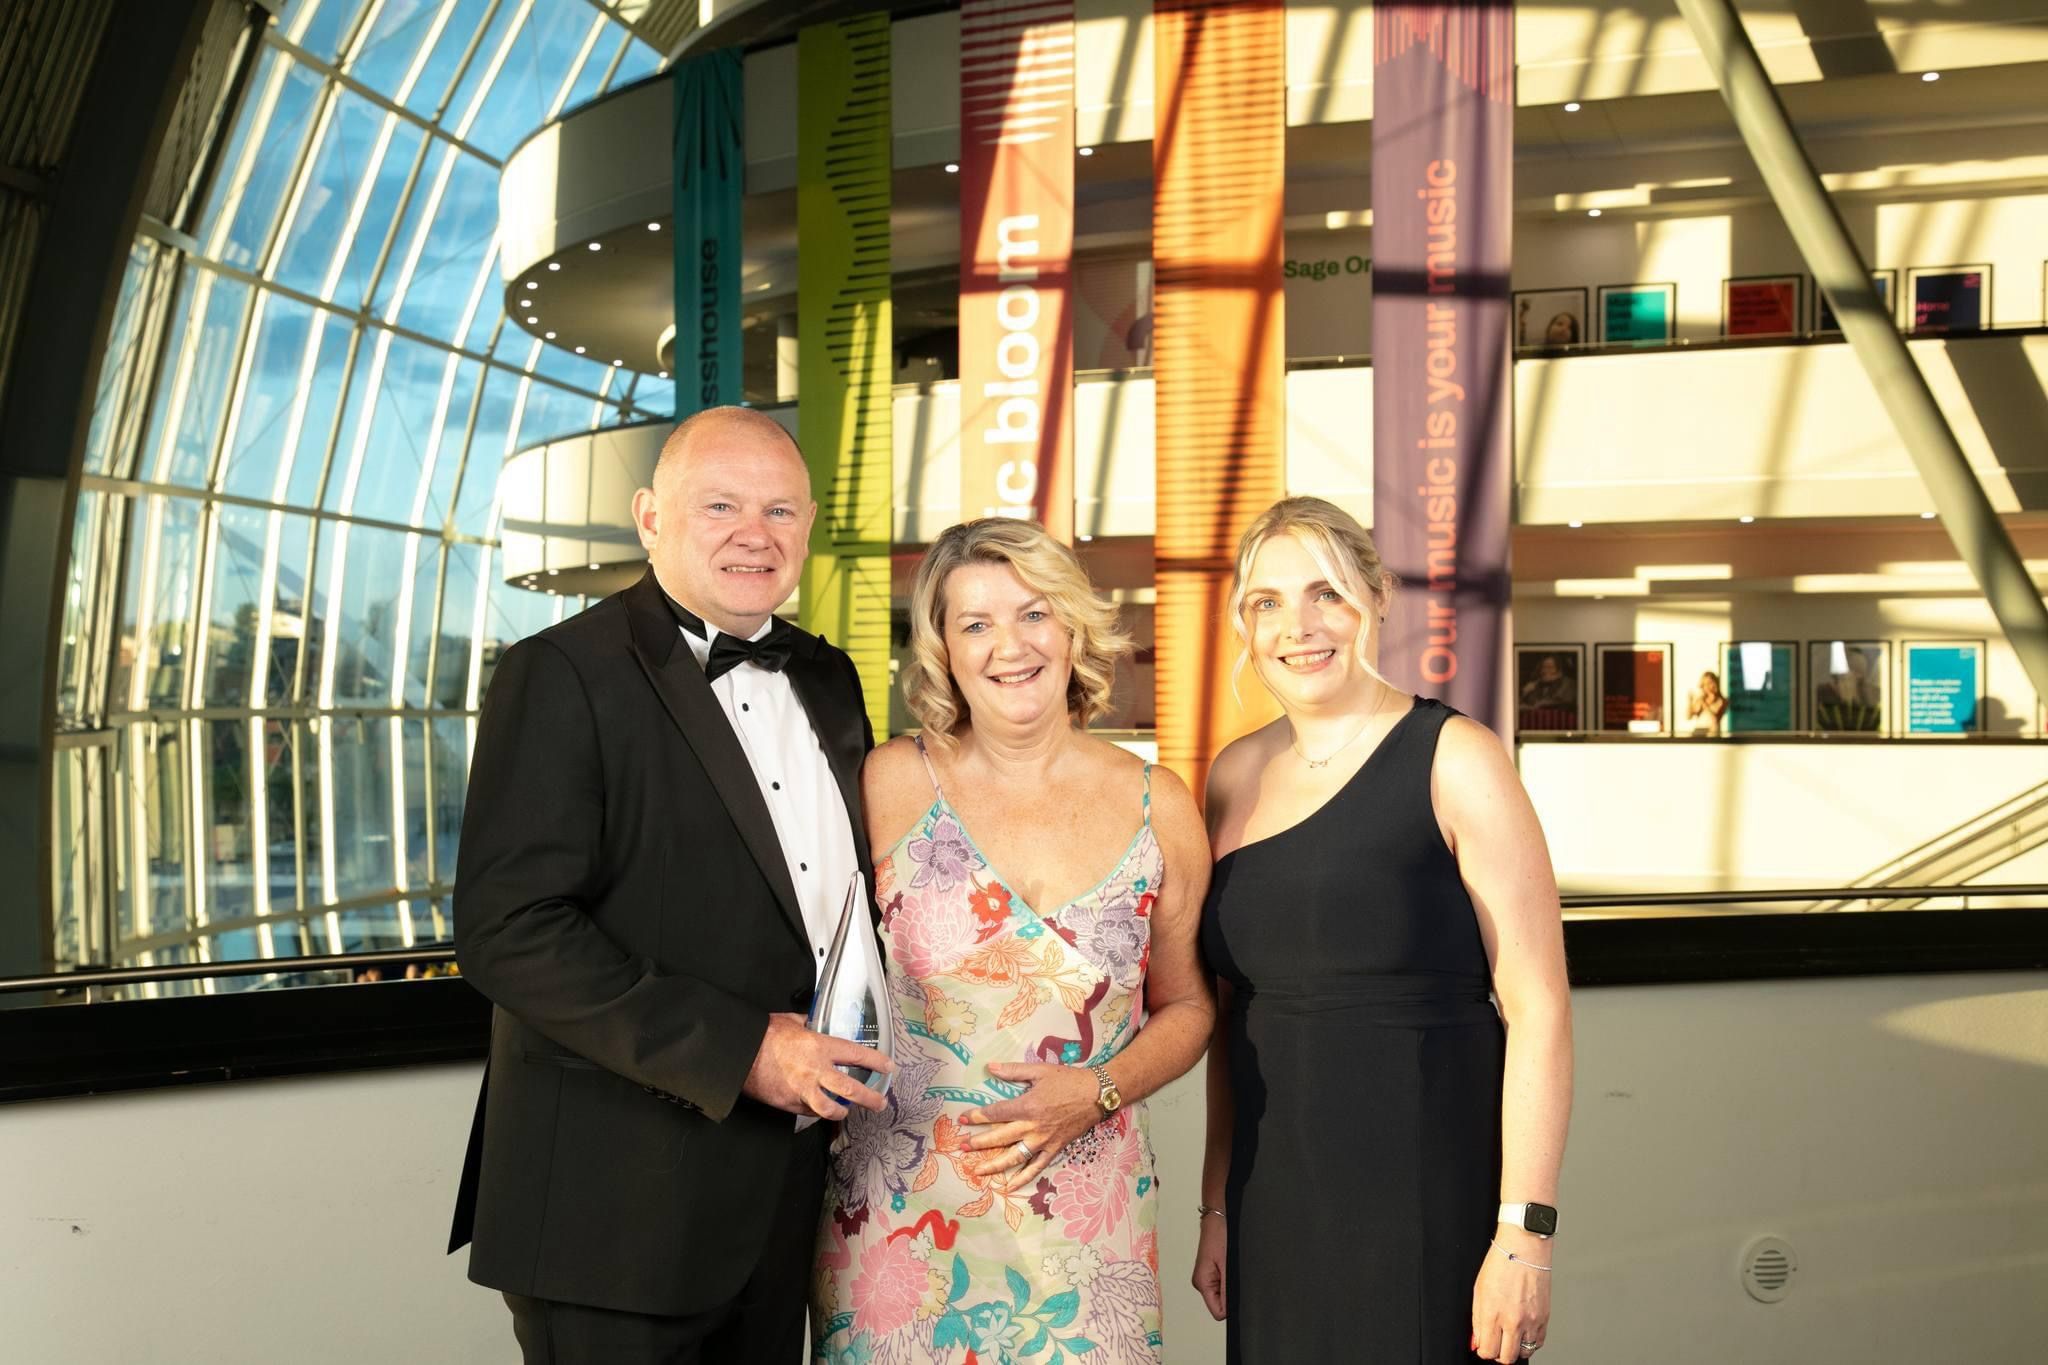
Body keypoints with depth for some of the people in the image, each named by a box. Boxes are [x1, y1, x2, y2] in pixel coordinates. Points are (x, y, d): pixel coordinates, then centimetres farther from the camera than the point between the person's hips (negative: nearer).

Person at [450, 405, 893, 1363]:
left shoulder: (825, 680, 10)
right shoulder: (563, 676, -12)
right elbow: (507, 931, -20)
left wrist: (867, 1045, 2)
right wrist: (738, 1049, -21)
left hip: (782, 1182, 7)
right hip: (617, 1200, -6)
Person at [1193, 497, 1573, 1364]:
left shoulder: (1453, 762, -8)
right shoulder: (1236, 775, 7)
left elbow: (1537, 1007, -11)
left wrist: (1526, 1234, -16)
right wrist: (1217, 1207, 12)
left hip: (1429, 1206, -5)